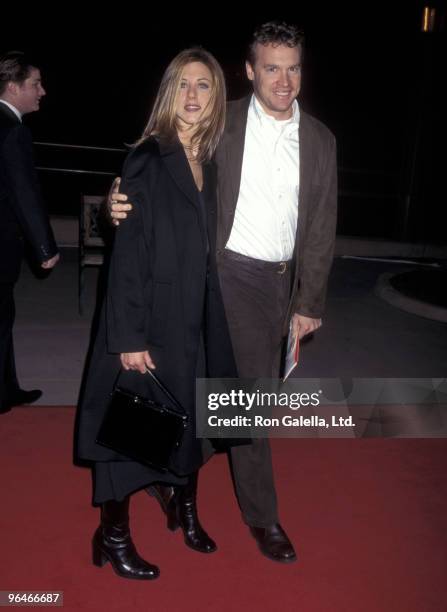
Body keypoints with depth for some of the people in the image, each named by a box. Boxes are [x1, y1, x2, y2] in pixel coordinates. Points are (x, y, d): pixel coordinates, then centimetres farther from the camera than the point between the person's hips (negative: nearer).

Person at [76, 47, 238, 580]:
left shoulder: (211, 165, 6)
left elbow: (208, 249, 10)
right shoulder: (147, 161, -12)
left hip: (197, 319, 7)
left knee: (189, 416, 19)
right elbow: (128, 253, -16)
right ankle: (113, 536, 24)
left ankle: (184, 508, 42)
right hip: (150, 320, -6)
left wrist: (212, 320, 8)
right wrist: (129, 336, -19)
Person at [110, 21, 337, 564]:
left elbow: (321, 227, 3)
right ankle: (261, 514, 12)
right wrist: (125, 199, -26)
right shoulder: (222, 124, -7)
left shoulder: (319, 139, 3)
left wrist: (308, 303, 0)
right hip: (235, 274, -4)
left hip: (284, 277, 5)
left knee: (258, 382, 17)